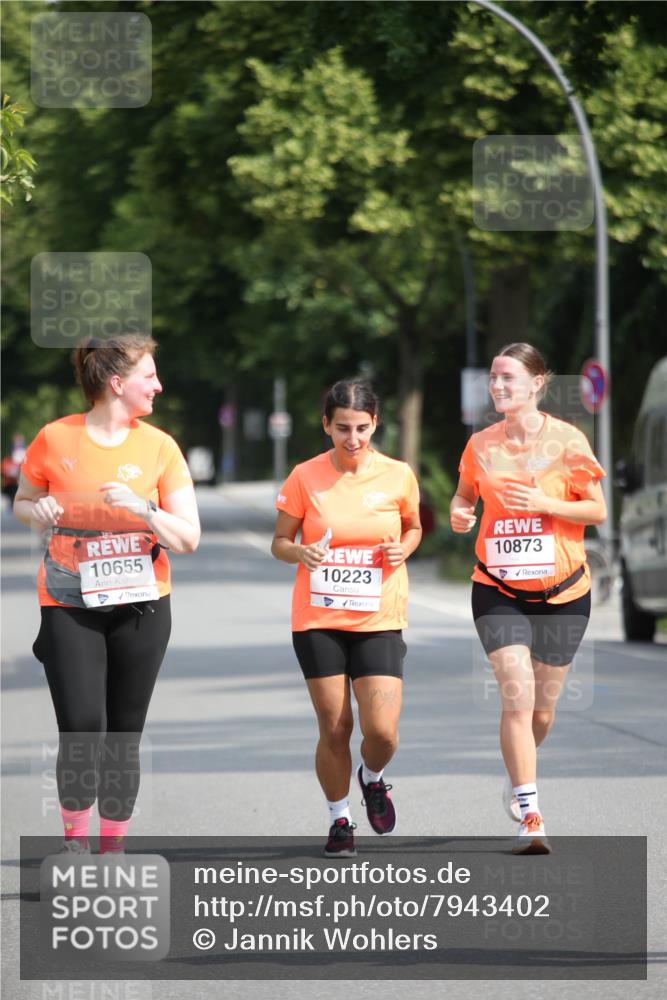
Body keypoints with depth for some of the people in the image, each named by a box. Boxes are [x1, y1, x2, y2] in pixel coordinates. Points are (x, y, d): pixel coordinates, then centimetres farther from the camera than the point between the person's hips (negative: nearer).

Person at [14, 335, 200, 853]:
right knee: (81, 729, -14)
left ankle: (113, 852, 14)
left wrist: (142, 510, -17)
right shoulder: (56, 439, -2)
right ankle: (75, 840, 5)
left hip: (140, 605, 2)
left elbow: (189, 538, 0)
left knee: (124, 737, 3)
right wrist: (38, 512, -9)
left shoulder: (159, 447, 1)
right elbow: (23, 503, 14)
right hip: (69, 605, -2)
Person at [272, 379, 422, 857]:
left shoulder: (398, 476, -1)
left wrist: (403, 549, -6)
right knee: (333, 728, 1)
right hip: (318, 620, 0)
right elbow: (280, 541, 4)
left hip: (379, 621, 0)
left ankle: (372, 778, 25)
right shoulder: (305, 478, -4)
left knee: (382, 731, -10)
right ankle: (339, 818, 23)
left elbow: (413, 527, 16)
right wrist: (300, 553, -18)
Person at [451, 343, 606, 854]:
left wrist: (544, 503, -19)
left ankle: (519, 779, 40)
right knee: (517, 696, -15)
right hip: (499, 591, 0)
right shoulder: (481, 445, 1)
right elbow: (465, 494, 16)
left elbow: (597, 510, -4)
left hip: (563, 591, 0)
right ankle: (530, 818, -14)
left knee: (543, 706, 10)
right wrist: (459, 513, -7)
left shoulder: (567, 440, -6)